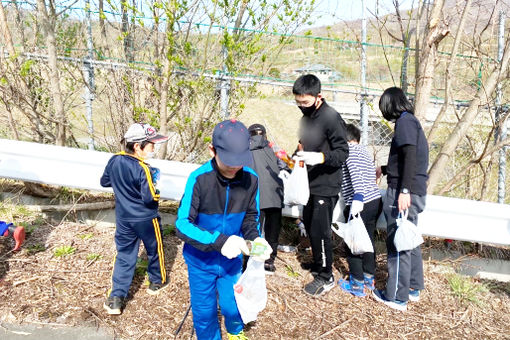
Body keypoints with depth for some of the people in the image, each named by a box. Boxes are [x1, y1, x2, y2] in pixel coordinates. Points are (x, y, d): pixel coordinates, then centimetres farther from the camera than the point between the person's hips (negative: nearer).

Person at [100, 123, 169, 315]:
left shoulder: (114, 161, -5)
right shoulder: (143, 169, -26)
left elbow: (104, 182, 9)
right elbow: (149, 198, -27)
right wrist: (157, 194, -8)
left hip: (123, 218, 5)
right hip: (146, 219, -5)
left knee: (124, 256, 13)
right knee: (155, 249, 20)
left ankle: (116, 298, 10)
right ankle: (157, 282, 40)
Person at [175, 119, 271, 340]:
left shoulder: (250, 178, -15)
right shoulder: (199, 179, -26)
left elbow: (251, 216, 0)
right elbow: (182, 225, -24)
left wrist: (255, 238, -20)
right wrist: (219, 241, -35)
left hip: (232, 258, 3)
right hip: (201, 260, -3)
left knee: (233, 305, 20)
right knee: (204, 311, 13)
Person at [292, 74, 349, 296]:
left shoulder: (331, 118, -16)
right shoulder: (306, 118, 10)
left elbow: (343, 153, -17)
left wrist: (321, 157, -32)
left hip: (326, 186, -9)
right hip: (311, 184, 9)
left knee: (320, 230, -3)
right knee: (309, 225, 17)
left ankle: (326, 277, 12)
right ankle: (318, 264, 35)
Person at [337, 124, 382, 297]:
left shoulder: (349, 150, -7)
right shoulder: (364, 151, 19)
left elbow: (355, 173, -23)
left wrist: (357, 197, -31)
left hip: (360, 205, -9)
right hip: (375, 201, 9)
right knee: (368, 240, 20)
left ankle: (357, 285, 11)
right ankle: (369, 279, 31)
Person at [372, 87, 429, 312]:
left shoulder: (405, 121, -10)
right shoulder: (412, 121, 19)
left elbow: (410, 156, -21)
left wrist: (404, 190, -26)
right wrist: (384, 170, 36)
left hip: (404, 192, -10)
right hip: (415, 192, 10)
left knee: (397, 244, -4)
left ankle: (397, 297, 2)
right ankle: (413, 288, 28)